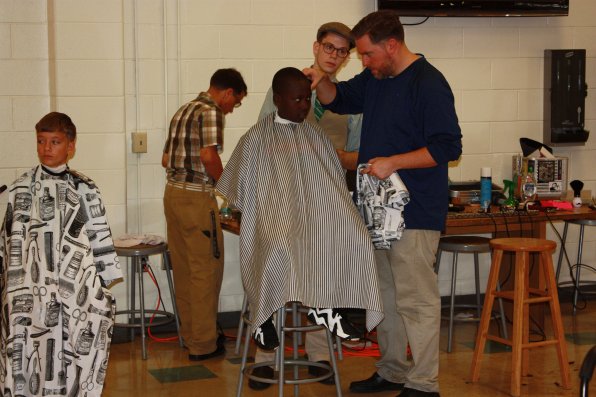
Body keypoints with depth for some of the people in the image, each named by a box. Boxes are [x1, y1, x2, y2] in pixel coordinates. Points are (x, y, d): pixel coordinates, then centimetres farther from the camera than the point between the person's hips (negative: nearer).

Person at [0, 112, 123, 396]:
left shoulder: (84, 189, 2)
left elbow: (100, 237, 3)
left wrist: (104, 285, 1)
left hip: (75, 287, -1)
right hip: (32, 289, 1)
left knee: (72, 349, 1)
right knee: (30, 349, 2)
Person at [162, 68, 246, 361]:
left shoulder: (184, 110, 18)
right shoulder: (211, 112, -9)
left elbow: (166, 158, 21)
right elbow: (208, 155, -23)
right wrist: (224, 183, -9)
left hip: (173, 193, 9)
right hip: (197, 197, -9)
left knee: (184, 270, 14)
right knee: (206, 271, -1)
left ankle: (189, 334, 24)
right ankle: (203, 344, 4)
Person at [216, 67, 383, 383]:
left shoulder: (316, 136, 15)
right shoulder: (256, 140, 2)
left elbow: (336, 184, 20)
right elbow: (238, 193, 5)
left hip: (317, 216, 4)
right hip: (274, 220, -4)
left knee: (352, 237, -28)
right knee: (278, 249, -37)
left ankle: (325, 307, -17)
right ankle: (263, 318, -14)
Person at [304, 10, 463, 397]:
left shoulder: (428, 84, -14)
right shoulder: (375, 79, 13)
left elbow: (447, 147, -18)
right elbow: (338, 100, 27)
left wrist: (393, 162, -21)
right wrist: (321, 80, 5)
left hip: (414, 213, -9)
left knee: (416, 299, -5)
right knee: (385, 295, 16)